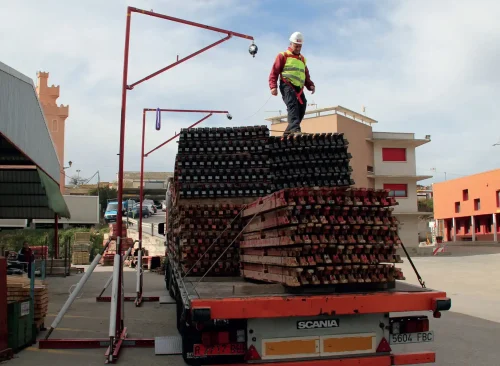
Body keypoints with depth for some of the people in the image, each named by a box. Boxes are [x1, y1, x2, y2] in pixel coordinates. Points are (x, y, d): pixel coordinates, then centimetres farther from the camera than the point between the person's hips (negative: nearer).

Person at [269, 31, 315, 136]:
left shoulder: (302, 59, 28)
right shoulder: (283, 56, 9)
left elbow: (306, 75, 30)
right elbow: (274, 72, 2)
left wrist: (310, 85, 9)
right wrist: (273, 86, -12)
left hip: (299, 88, 6)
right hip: (287, 86, -6)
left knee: (301, 108, -5)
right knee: (292, 105, -26)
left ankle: (288, 132, 1)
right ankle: (294, 128, -41)